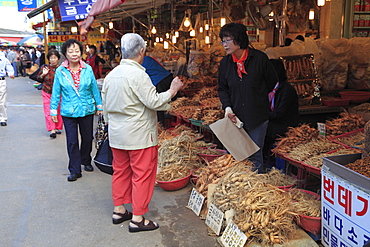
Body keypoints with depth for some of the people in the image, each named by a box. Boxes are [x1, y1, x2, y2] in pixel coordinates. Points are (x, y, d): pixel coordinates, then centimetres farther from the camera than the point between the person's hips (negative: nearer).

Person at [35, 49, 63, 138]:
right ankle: (52, 130, -5)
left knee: (58, 111, 7)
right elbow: (38, 79, 12)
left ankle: (57, 128, 22)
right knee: (48, 111, -6)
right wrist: (43, 74, -7)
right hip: (47, 93, 1)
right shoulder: (44, 67, 2)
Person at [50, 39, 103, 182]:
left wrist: (99, 106, 8)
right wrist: (53, 110, 3)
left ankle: (86, 161, 38)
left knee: (87, 138, 14)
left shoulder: (88, 69, -2)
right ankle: (75, 170, 11)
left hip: (87, 110, 2)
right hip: (68, 112, -1)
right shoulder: (60, 71, -4)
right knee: (72, 141, 1)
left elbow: (94, 88, 5)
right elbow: (56, 92, 2)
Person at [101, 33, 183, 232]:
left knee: (120, 171, 18)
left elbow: (106, 106, 13)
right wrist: (172, 91, -6)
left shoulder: (111, 75, 7)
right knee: (142, 175, 2)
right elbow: (154, 102, -20)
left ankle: (118, 210, 29)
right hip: (139, 135, -8)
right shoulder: (138, 74, -18)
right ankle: (137, 219, 9)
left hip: (116, 134, 8)